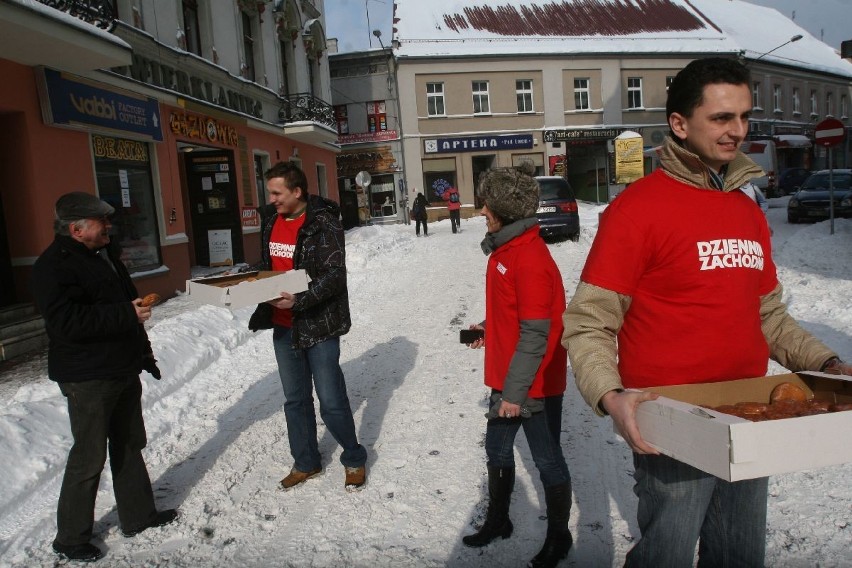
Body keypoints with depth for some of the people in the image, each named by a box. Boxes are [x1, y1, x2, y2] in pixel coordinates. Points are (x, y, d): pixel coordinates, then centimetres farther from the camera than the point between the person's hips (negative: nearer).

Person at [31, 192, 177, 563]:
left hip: (123, 370, 9)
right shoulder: (54, 267, -17)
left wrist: (144, 354, 23)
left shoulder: (103, 254, 13)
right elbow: (66, 322, -29)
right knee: (89, 457, 0)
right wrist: (126, 314, -25)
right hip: (88, 379, -9)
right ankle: (70, 539, 18)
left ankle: (138, 516, 31)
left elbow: (128, 302, 21)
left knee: (129, 446, 17)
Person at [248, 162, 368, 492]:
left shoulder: (323, 223, -15)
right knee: (295, 399, 17)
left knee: (331, 401, 0)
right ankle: (306, 463, 34)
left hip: (319, 325, -7)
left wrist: (299, 301, -31)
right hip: (283, 327, 7)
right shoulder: (271, 219, 8)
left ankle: (354, 459, 23)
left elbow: (335, 275, -20)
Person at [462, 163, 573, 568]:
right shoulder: (504, 249, 6)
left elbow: (535, 333, -23)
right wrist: (489, 329, 16)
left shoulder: (531, 258, -22)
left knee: (547, 461, 9)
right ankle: (497, 520, 42)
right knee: (497, 450, 21)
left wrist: (515, 392, -21)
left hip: (534, 386, -9)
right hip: (506, 380, 9)